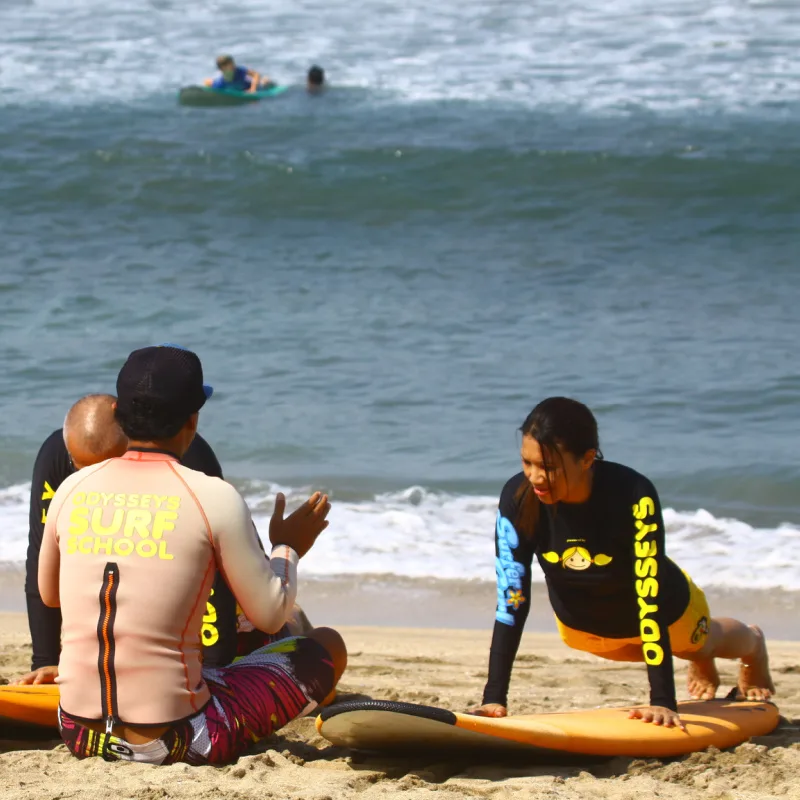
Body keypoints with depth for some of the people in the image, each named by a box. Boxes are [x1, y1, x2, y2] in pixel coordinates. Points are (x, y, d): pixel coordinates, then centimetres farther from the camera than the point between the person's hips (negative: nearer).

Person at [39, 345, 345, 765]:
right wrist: (288, 549, 17)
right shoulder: (214, 498, -11)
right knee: (328, 647, 14)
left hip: (78, 732, 6)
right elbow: (269, 614, -2)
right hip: (173, 741, -6)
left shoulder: (72, 490, 1)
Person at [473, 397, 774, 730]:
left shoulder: (633, 495, -43)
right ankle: (702, 666, 69)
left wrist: (663, 701, -44)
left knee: (705, 641, 34)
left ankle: (753, 643, 68)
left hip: (662, 612, -2)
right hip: (582, 624, 2)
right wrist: (494, 698, -32)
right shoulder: (517, 499, -34)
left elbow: (651, 600, -41)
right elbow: (511, 601, -29)